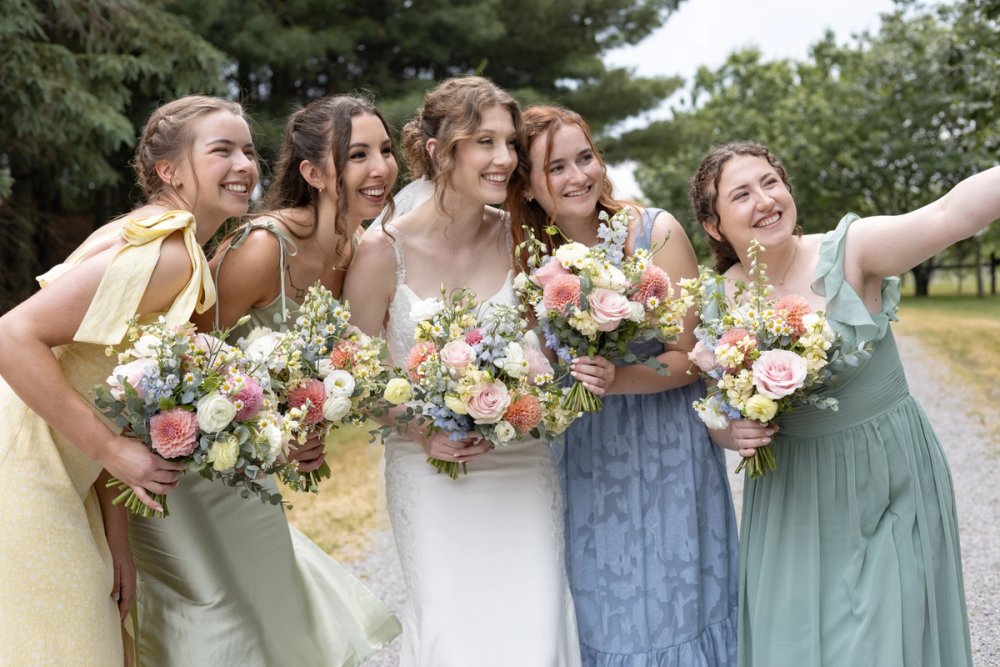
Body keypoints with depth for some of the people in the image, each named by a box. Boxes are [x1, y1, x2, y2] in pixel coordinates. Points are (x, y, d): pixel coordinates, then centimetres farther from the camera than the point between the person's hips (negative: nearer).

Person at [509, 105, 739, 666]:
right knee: (602, 621, 13)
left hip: (667, 455, -3)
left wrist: (618, 380, -26)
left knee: (672, 609, 8)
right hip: (584, 461, 3)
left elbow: (687, 359, -11)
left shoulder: (656, 232, -12)